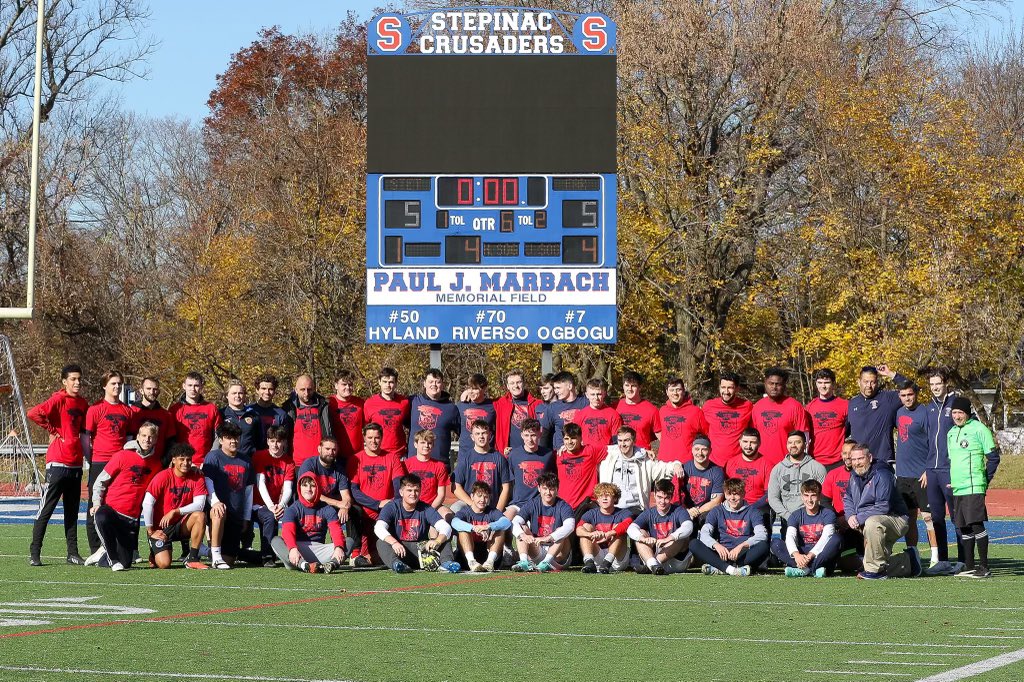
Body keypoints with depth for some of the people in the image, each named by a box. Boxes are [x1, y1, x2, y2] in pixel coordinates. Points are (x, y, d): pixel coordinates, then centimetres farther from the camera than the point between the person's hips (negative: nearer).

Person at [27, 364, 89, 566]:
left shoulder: (82, 403, 12)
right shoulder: (58, 400, -9)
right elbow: (33, 413, -23)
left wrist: (88, 457, 12)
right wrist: (52, 429, -12)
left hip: (76, 464, 7)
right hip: (57, 463, -7)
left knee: (72, 511, 11)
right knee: (46, 509, -3)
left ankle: (73, 553, 16)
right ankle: (34, 553, 0)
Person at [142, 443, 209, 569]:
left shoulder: (197, 477, -4)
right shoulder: (163, 477, -13)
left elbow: (199, 505, -14)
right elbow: (147, 504, -13)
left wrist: (175, 512, -24)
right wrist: (150, 530, -11)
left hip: (180, 525, 3)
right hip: (160, 528, -3)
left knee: (200, 516, -27)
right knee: (164, 564, -20)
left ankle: (192, 559, -17)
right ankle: (155, 553, 19)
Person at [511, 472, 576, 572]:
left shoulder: (562, 506, -8)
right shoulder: (532, 505, 1)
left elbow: (570, 526, -29)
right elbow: (515, 523, -13)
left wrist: (548, 538, -43)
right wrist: (523, 535, -37)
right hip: (536, 552, 3)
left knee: (560, 531, -25)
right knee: (523, 528, -13)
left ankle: (546, 562, -39)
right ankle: (524, 562, -34)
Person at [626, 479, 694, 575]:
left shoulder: (678, 511, -3)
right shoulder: (649, 513, 4)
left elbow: (688, 527, -25)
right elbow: (631, 529, -12)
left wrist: (668, 539, -43)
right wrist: (644, 538, -36)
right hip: (652, 555, 2)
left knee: (683, 538, -27)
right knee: (640, 533, -14)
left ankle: (648, 567, -38)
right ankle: (653, 564, -42)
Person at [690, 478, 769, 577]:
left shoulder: (752, 511, 7)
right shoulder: (718, 511, 12)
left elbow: (762, 535, -9)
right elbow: (704, 533, -1)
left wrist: (741, 546, -25)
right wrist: (716, 545, -23)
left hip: (744, 554, -1)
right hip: (722, 554, 2)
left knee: (763, 546, -33)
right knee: (694, 544, -21)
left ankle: (718, 568, -38)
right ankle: (730, 569, -40)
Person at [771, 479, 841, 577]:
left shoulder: (828, 514, -3)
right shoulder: (796, 515, 4)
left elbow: (826, 537, -18)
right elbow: (790, 537, -12)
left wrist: (810, 555, -32)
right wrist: (796, 555, -34)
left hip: (821, 555, -2)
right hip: (802, 554, 2)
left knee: (836, 538, -30)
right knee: (775, 544, -19)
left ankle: (802, 570, -34)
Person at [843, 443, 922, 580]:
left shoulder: (881, 475, -19)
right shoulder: (855, 476, 7)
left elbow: (883, 507, -26)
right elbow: (847, 498, 18)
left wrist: (859, 519, -25)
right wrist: (850, 516, -4)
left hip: (896, 519, -9)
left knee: (872, 523, -42)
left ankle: (875, 569, -34)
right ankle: (908, 561, 31)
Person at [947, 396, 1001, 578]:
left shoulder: (979, 429, -5)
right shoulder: (951, 433, 17)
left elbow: (993, 457, -4)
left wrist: (985, 481, -5)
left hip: (974, 487, -7)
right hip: (956, 488, 7)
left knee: (976, 524, -11)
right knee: (964, 527, 9)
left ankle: (984, 567, -10)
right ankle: (968, 566, 14)